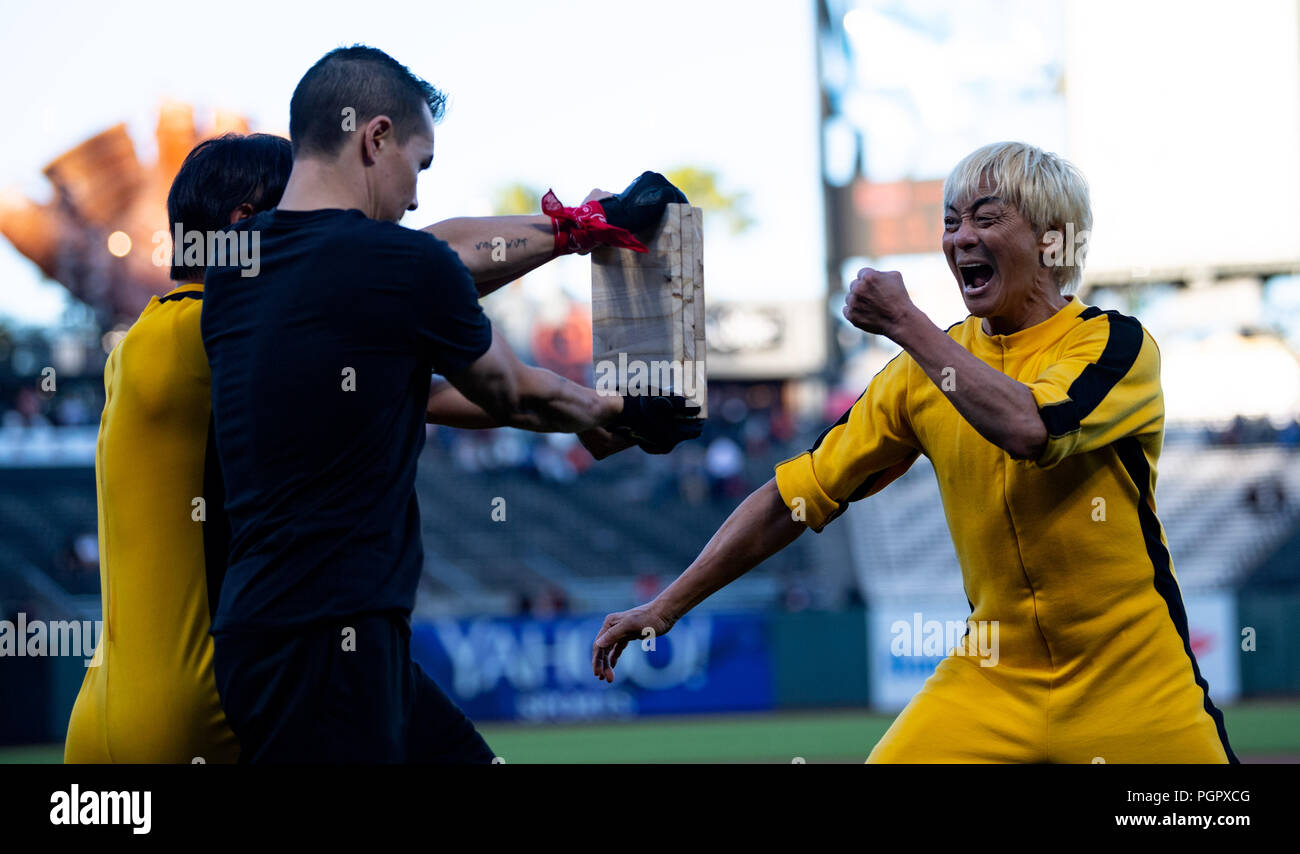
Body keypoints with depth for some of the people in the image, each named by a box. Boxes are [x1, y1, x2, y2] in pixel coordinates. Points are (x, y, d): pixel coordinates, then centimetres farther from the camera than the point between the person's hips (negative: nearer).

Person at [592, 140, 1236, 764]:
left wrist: (905, 322, -21)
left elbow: (1028, 428, -31)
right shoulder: (928, 363, 4)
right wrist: (666, 606, 0)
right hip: (992, 681, 3)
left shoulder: (1113, 342, -9)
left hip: (1129, 680, -3)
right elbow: (798, 494, 5)